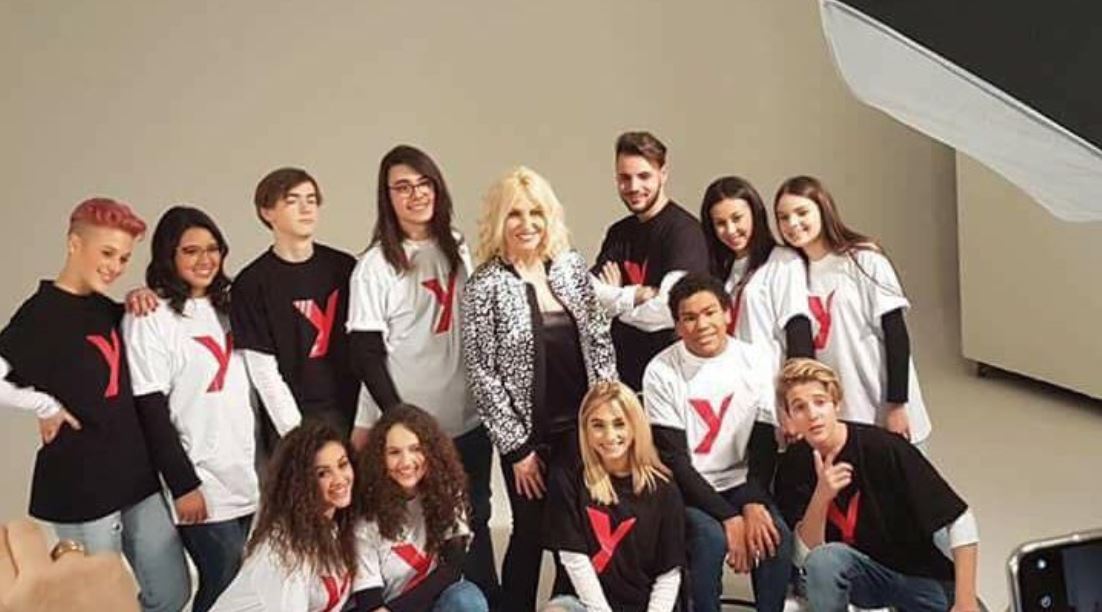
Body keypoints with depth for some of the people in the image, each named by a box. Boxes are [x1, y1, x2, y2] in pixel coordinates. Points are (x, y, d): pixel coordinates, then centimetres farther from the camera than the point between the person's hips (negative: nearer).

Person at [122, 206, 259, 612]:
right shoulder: (149, 319, -9)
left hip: (251, 476, 6)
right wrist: (184, 485, -13)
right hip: (204, 485, -6)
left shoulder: (226, 304, 11)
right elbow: (151, 412, -12)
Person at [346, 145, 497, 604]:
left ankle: (488, 602, 31)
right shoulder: (375, 266, -8)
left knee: (474, 521, 16)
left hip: (468, 418, 4)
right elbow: (367, 356, -9)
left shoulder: (460, 248, 7)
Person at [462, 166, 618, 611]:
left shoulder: (572, 266, 2)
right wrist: (516, 447, -11)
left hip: (582, 424, 4)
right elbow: (482, 373, -11)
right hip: (528, 431, -4)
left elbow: (600, 342, 7)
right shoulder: (484, 285, -10)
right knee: (530, 533, 9)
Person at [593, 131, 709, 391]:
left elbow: (668, 312, -23)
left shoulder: (684, 230, -12)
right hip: (621, 371, 6)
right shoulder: (618, 233, 10)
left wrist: (616, 301, -6)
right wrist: (639, 294, -15)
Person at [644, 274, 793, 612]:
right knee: (711, 538, -29)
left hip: (740, 484, 3)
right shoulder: (662, 372, -9)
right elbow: (675, 460, -12)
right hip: (687, 489, -2)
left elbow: (764, 445, -2)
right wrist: (729, 517, -19)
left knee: (777, 535, -23)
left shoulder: (756, 363, -1)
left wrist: (754, 504, -19)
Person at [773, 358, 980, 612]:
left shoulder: (884, 448, -22)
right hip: (859, 573, 0)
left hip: (920, 574, 0)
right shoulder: (793, 465, -11)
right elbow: (806, 555, -15)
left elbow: (961, 520, -18)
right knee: (825, 559, -31)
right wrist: (821, 496, -31)